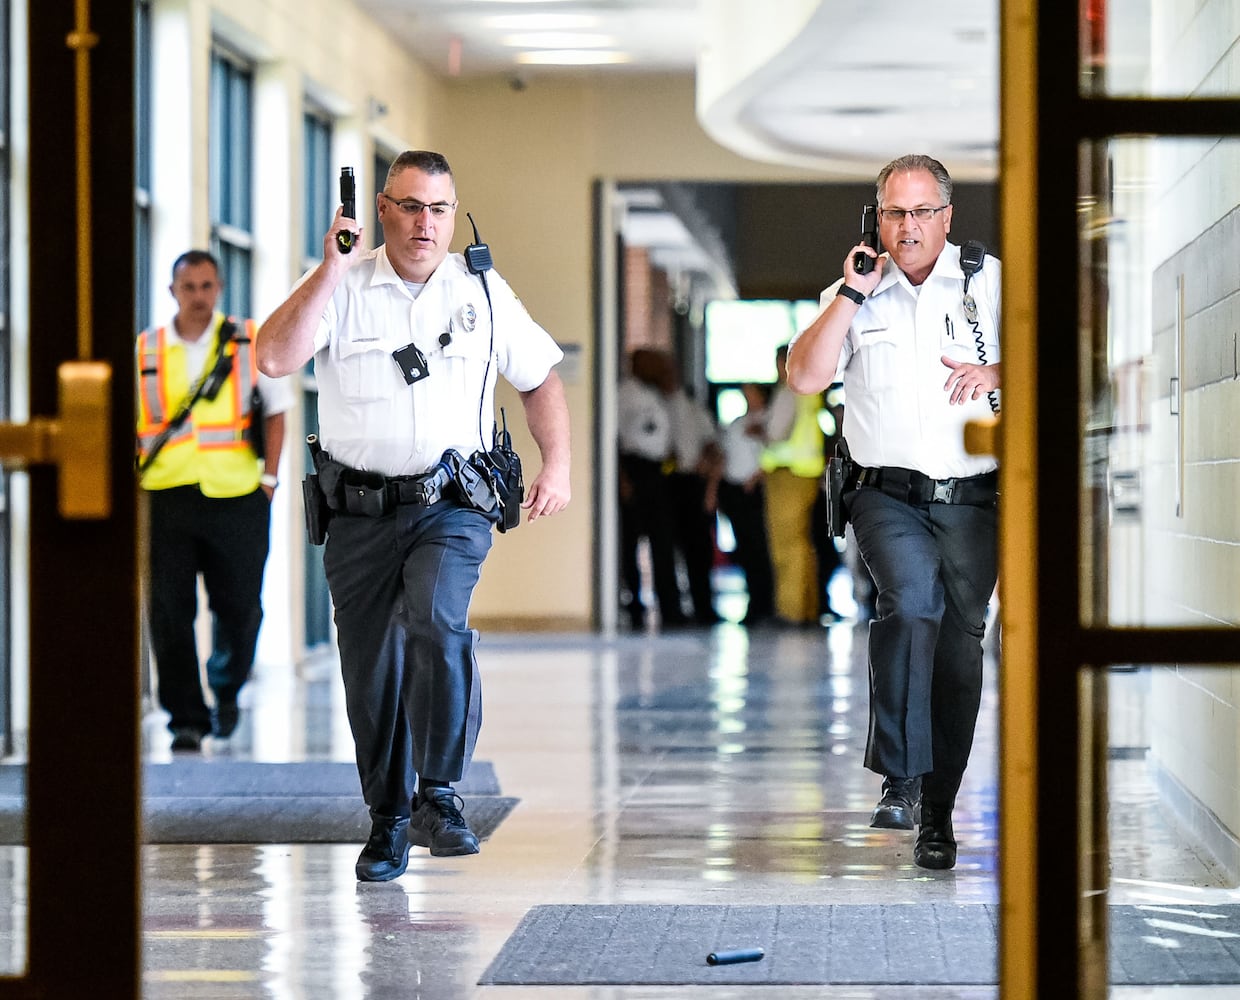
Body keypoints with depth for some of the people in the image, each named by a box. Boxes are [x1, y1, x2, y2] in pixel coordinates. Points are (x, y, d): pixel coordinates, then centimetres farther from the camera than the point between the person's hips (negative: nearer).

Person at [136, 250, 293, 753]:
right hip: (166, 499, 0)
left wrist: (269, 475, 2)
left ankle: (225, 691, 32)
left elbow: (275, 410, 10)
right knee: (169, 610, -4)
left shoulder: (250, 343, 4)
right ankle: (186, 717, 2)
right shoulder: (144, 352, 6)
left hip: (237, 498, 0)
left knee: (239, 606, 5)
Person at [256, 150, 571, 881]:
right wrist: (331, 269, -17)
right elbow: (275, 357, -15)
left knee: (436, 619, -27)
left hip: (452, 505, -1)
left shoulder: (484, 291, 7)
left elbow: (540, 377, 17)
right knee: (371, 670, 4)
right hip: (359, 511, 1)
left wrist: (558, 465, 5)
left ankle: (439, 794, -16)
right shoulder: (341, 288, 1)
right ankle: (388, 825, 20)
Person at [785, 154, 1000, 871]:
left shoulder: (991, 282, 6)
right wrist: (851, 294, -7)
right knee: (910, 602, -28)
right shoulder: (854, 295, 10)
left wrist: (999, 372, -14)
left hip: (974, 498, 1)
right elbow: (804, 376, -2)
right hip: (888, 495, -1)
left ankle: (937, 812, 15)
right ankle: (900, 779, -25)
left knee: (959, 644, 4)